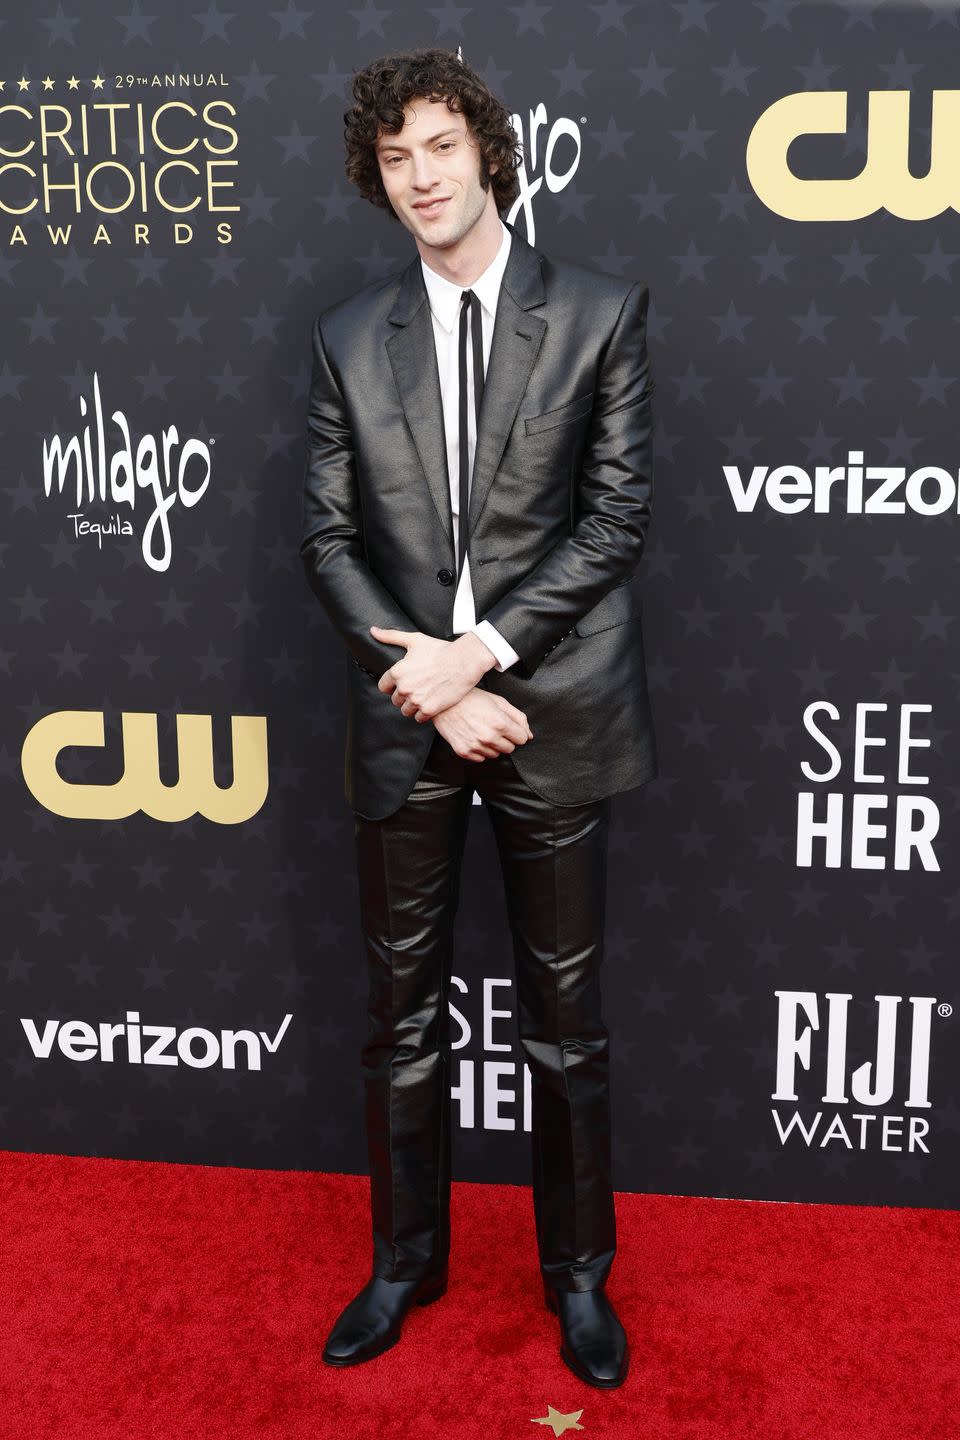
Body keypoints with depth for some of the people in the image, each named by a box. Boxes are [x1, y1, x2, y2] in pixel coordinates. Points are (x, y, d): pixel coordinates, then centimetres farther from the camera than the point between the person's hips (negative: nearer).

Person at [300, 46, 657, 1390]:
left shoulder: (600, 311, 0)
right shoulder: (349, 335, 7)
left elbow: (617, 513, -6)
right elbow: (329, 535, 4)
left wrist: (482, 651, -15)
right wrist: (424, 674, -10)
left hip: (551, 712, -2)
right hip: (405, 716, 2)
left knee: (564, 1017, 10)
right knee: (404, 1012, 14)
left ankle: (578, 1275, 29)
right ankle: (406, 1259, 33)